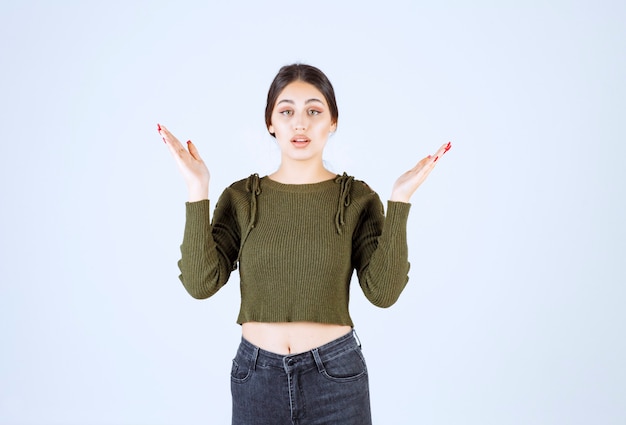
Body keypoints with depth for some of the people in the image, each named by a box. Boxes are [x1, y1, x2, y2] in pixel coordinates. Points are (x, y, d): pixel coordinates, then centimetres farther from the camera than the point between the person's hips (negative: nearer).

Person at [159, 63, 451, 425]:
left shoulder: (358, 197, -4)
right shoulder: (241, 197, -1)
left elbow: (384, 291, -14)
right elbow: (201, 282, -11)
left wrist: (401, 200, -18)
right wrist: (198, 192, -15)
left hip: (335, 375, -1)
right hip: (257, 376, 1)